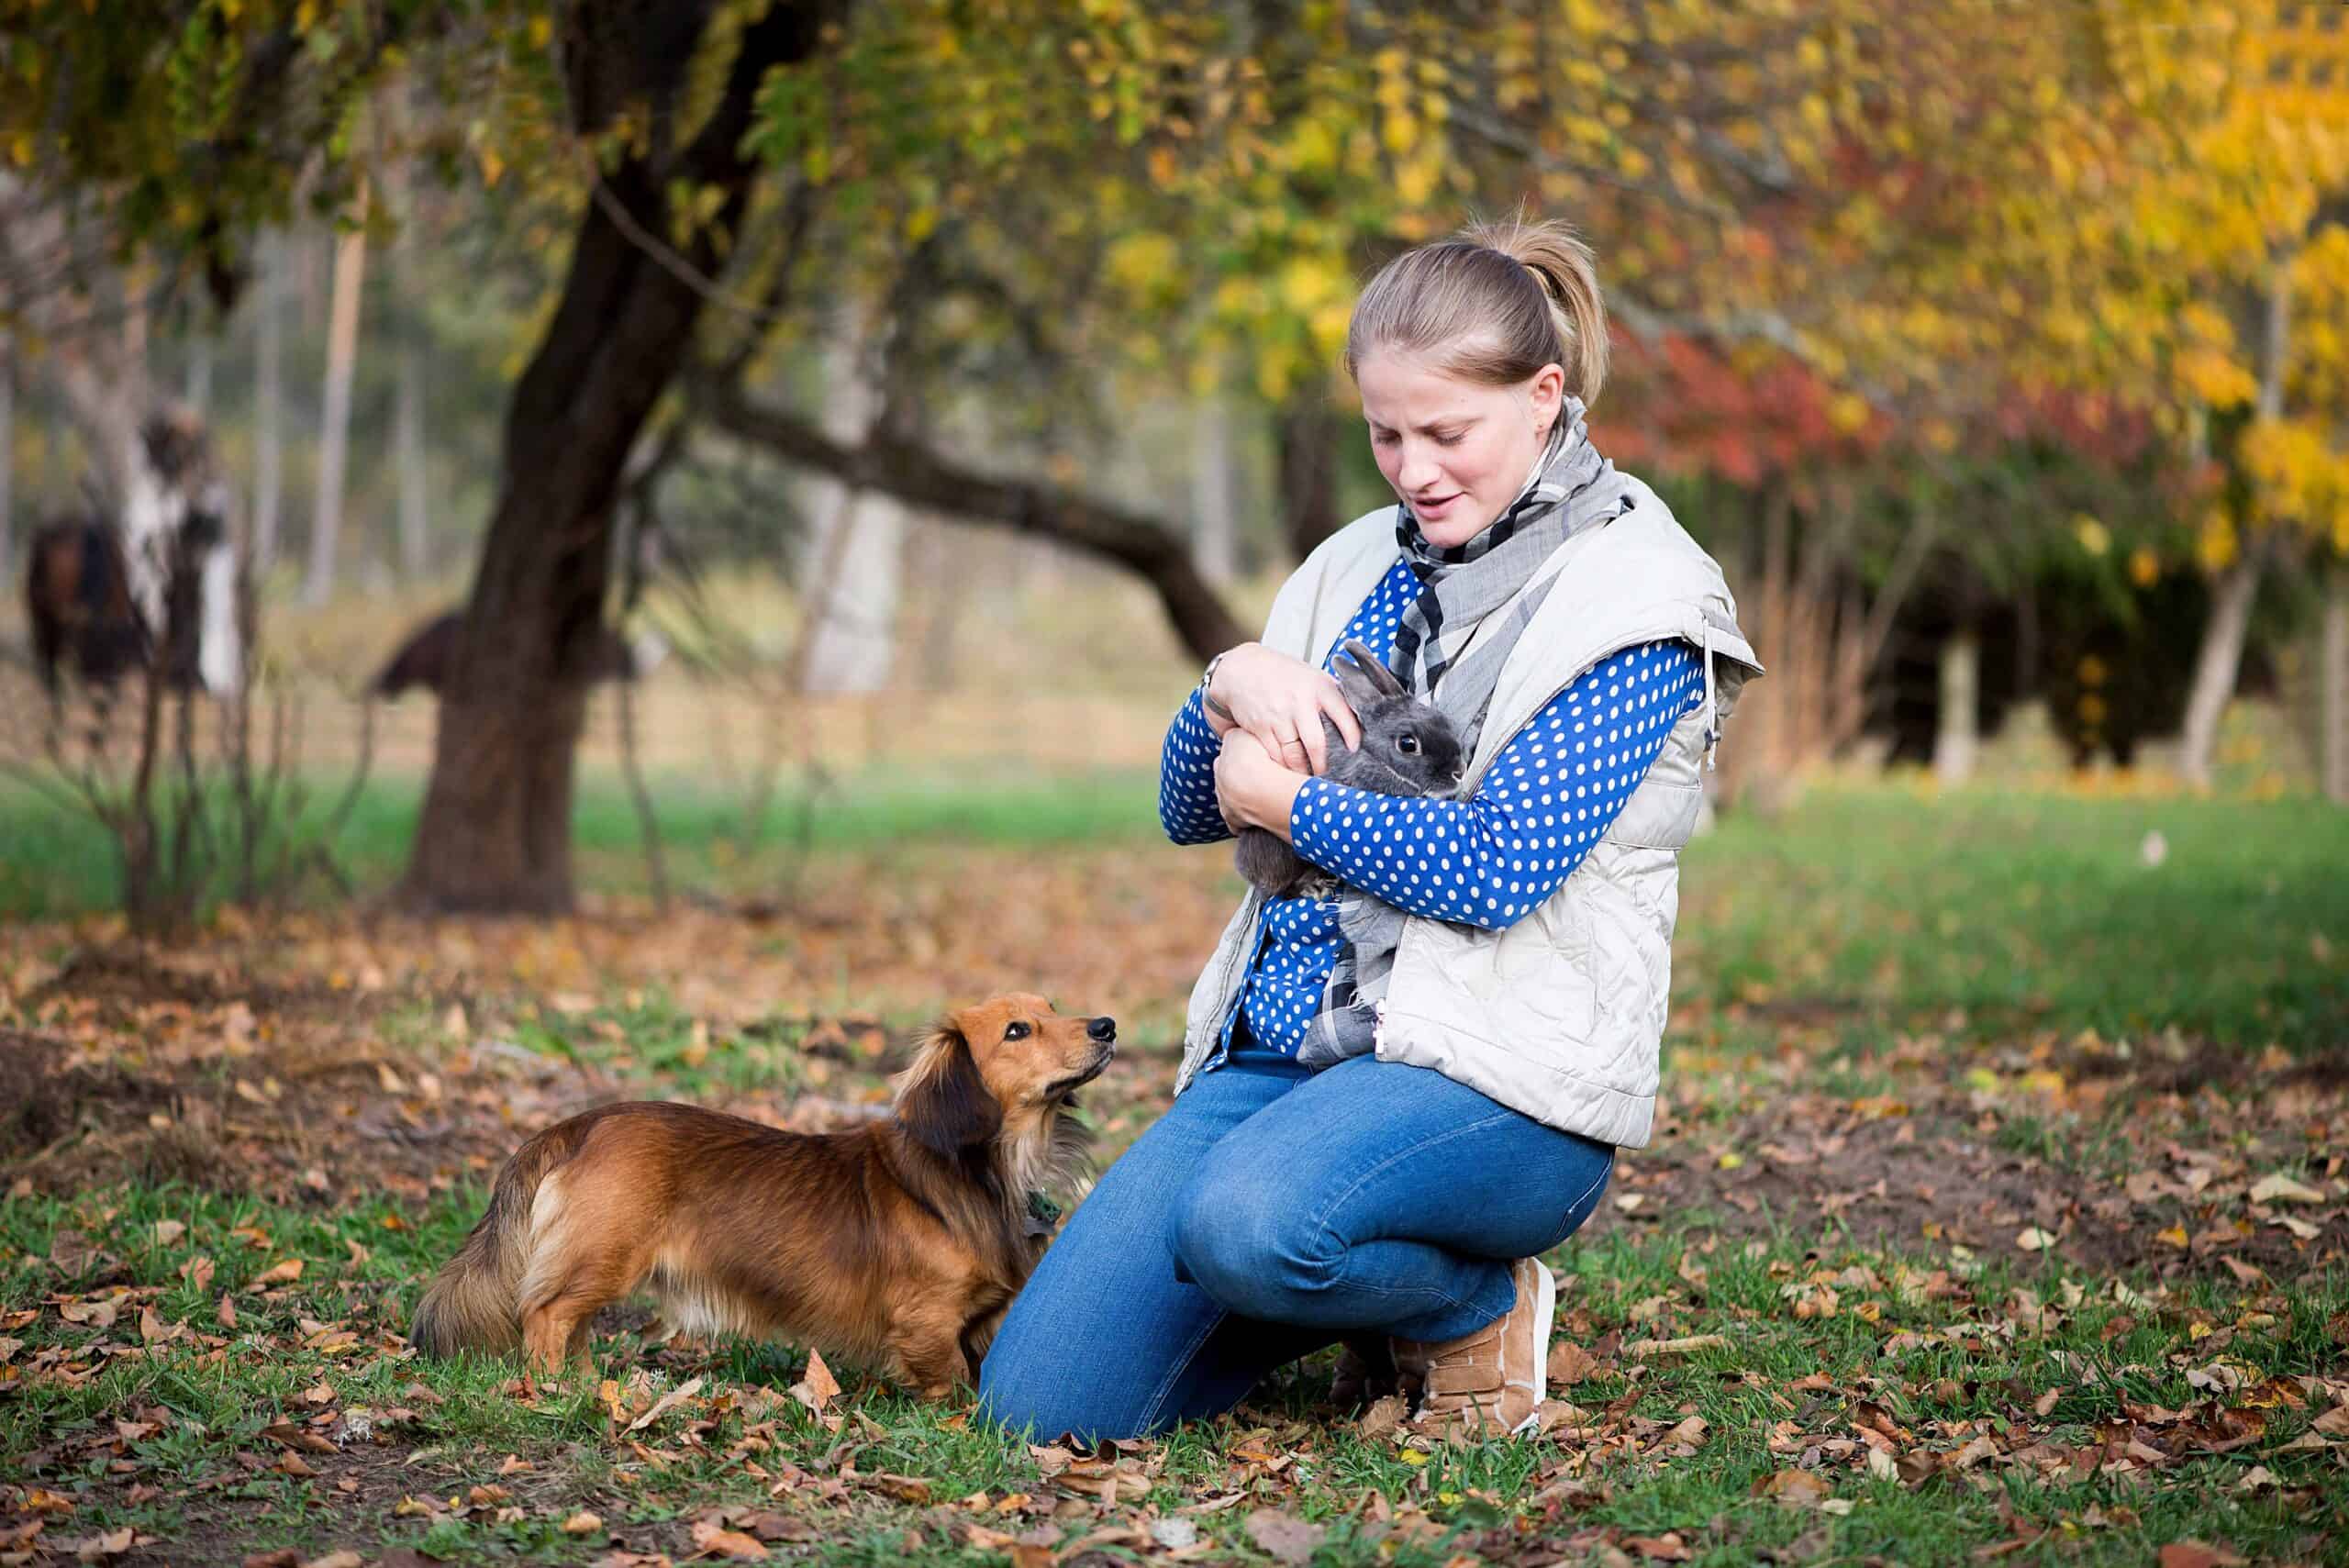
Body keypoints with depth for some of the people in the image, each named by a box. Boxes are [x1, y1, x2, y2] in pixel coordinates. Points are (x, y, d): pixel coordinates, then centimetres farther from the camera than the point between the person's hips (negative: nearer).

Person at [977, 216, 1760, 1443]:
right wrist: (1232, 686, -5)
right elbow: (1190, 811, 17)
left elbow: (1498, 868, -16)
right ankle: (1351, 1286, 16)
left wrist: (1285, 802, -4)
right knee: (1036, 1405, -8)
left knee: (1248, 1220, -38)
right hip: (1279, 1051, 7)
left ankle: (1483, 1306, -6)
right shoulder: (1363, 568, 16)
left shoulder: (1634, 598, -4)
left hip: (1496, 1073, -6)